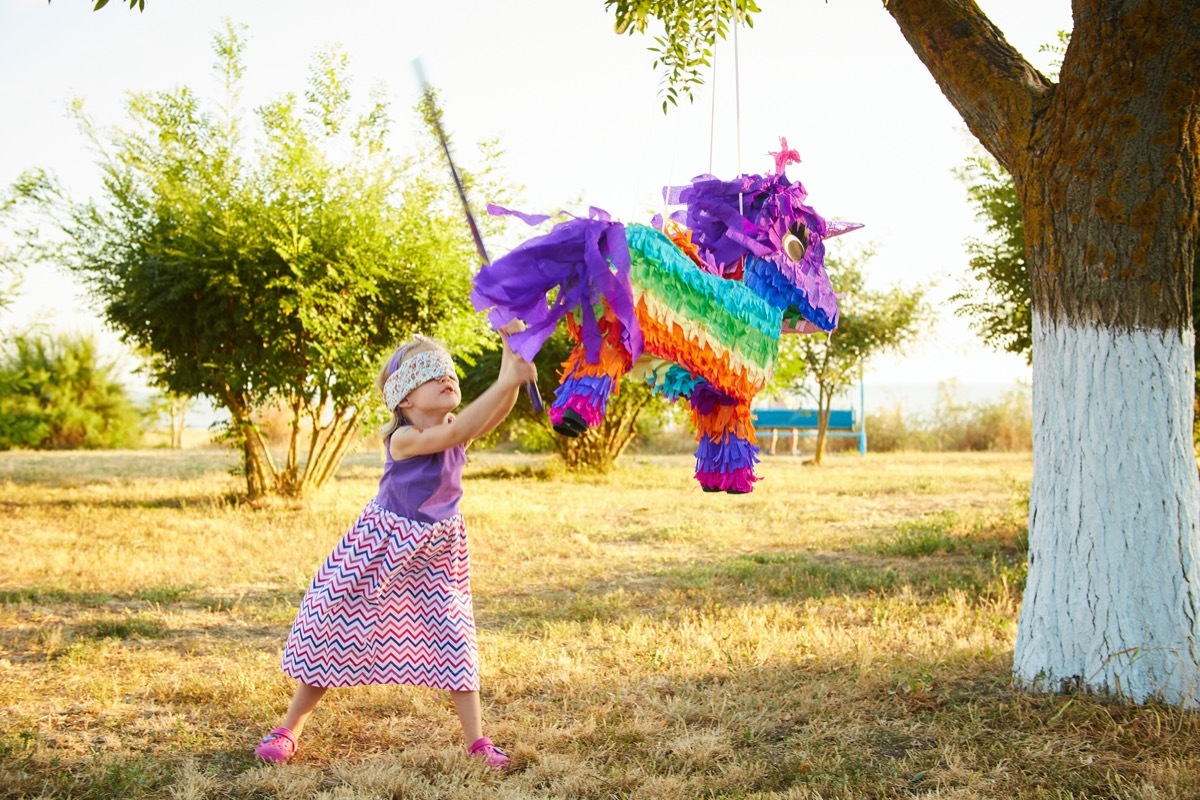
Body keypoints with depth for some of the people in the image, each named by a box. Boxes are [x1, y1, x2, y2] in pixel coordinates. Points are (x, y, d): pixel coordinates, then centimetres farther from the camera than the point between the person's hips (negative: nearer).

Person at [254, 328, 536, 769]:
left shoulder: (459, 433, -8)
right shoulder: (403, 440, -25)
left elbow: (497, 410, -26)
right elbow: (457, 431, -40)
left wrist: (513, 357, -41)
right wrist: (505, 381, -47)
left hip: (437, 550, 4)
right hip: (383, 544, -4)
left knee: (454, 637, -2)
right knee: (336, 631, 4)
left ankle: (476, 739, 7)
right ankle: (289, 729, 20)